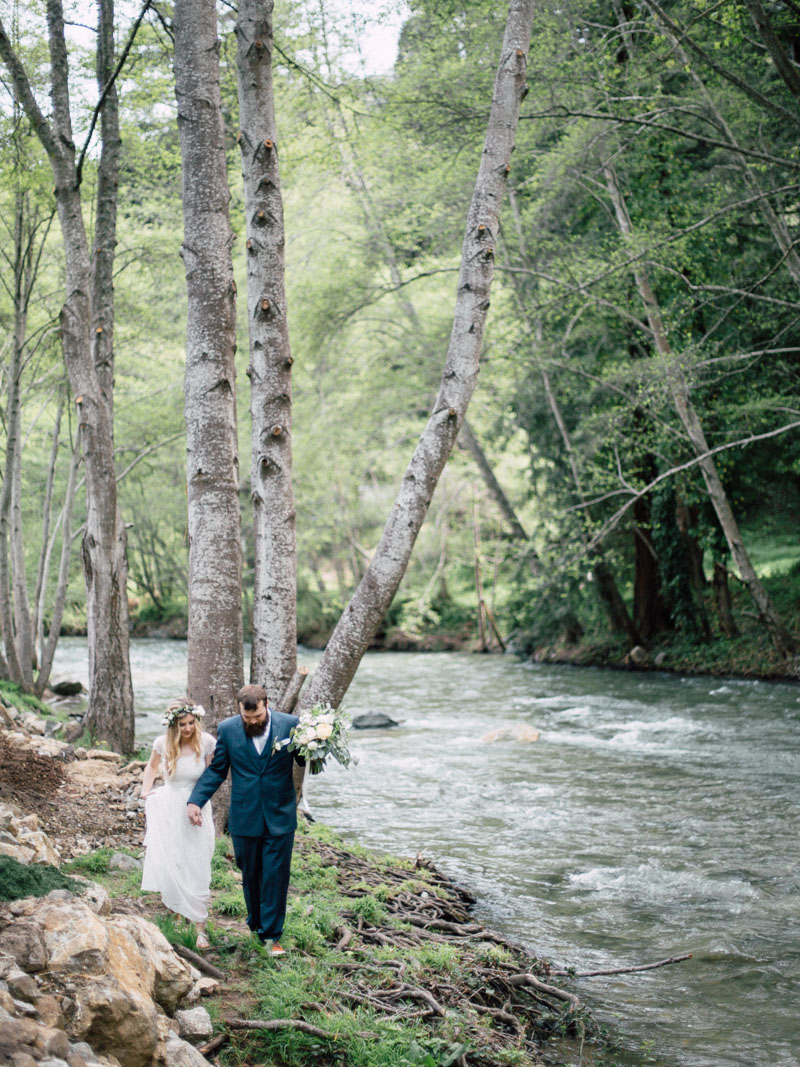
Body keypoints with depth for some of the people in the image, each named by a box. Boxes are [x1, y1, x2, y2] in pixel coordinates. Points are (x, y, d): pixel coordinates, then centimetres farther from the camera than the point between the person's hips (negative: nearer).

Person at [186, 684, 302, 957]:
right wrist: (196, 800, -6)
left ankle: (271, 935, 8)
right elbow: (216, 770, 5)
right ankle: (256, 924, 32)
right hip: (245, 819, 2)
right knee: (250, 875, 14)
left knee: (276, 877, 0)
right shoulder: (227, 729, -3)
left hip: (279, 818, -2)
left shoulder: (290, 725, -7)